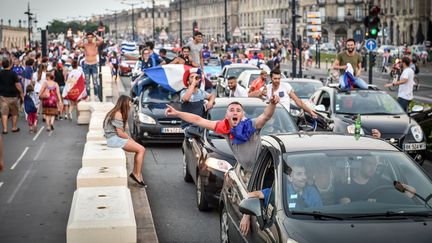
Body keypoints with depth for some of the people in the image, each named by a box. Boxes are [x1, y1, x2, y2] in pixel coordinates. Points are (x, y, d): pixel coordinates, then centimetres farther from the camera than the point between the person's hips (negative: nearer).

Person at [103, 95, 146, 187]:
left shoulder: (117, 112, 15)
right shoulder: (118, 114, -16)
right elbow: (120, 133, -18)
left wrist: (130, 138, 7)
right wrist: (130, 139, -4)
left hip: (116, 138, 10)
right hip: (114, 139, -10)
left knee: (140, 149, 5)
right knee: (141, 149, -12)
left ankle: (135, 172, 5)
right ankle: (137, 175, -7)